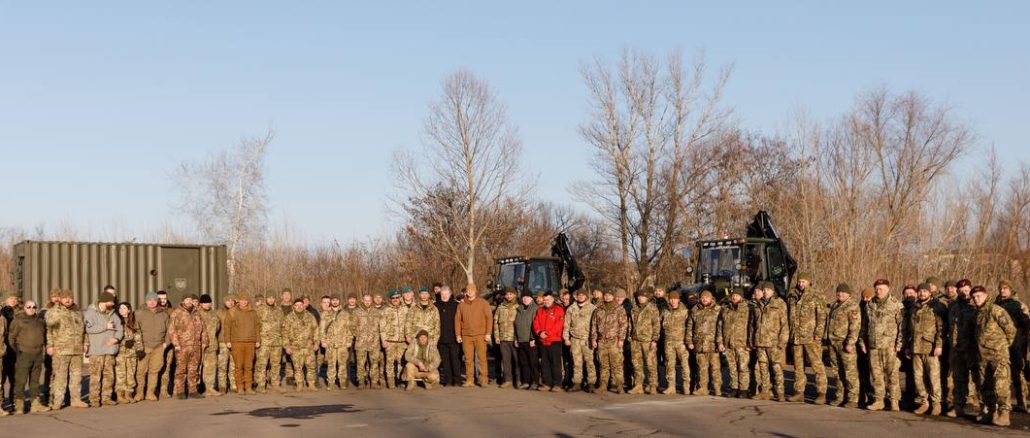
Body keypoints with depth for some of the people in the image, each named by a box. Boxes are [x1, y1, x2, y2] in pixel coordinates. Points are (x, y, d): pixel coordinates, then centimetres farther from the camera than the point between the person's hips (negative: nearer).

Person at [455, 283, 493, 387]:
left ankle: (483, 379, -1)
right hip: (466, 336, 3)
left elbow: (489, 318, 1)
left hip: (480, 335, -2)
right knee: (468, 359, 2)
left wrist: (488, 333, -6)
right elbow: (457, 320, 12)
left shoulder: (483, 303, 4)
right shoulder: (461, 305, 11)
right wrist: (458, 335, 6)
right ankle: (469, 380, 7)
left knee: (482, 357, -4)